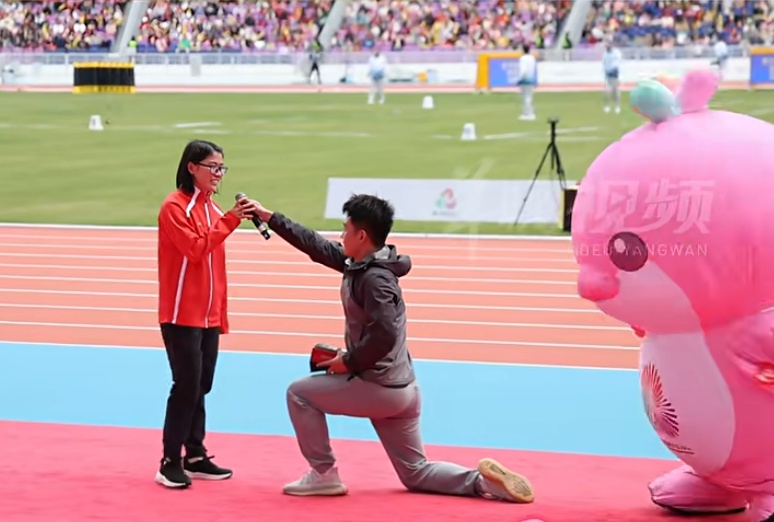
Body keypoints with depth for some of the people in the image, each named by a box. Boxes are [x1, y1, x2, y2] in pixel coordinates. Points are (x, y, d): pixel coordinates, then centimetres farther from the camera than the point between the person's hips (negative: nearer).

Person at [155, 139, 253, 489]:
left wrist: (220, 312, 15)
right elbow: (195, 248, -21)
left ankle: (195, 457, 17)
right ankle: (170, 463, -2)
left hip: (208, 315, 8)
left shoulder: (211, 207, 14)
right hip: (182, 314, -8)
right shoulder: (175, 206, -10)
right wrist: (229, 221, -25)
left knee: (201, 386, 10)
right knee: (186, 386, -8)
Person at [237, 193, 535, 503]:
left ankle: (324, 475, 9)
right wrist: (270, 217, 20)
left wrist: (349, 362, -14)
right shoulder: (362, 264, 10)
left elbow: (384, 336, -27)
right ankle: (483, 481, -3)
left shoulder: (375, 278, -18)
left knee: (299, 393, 5)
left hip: (379, 388, -9)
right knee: (415, 474, 14)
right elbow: (316, 245, 17)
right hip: (400, 390, 9)